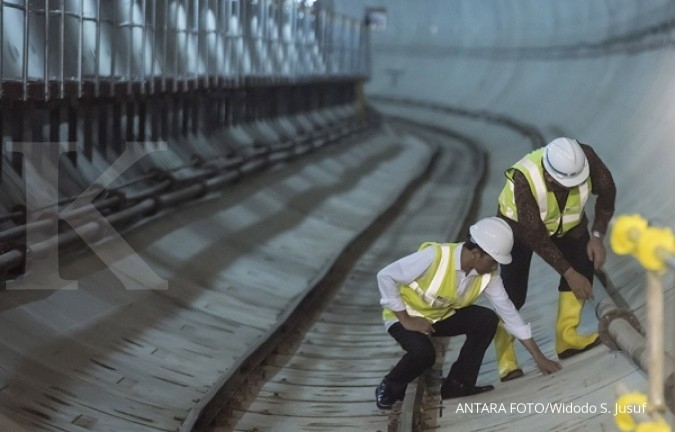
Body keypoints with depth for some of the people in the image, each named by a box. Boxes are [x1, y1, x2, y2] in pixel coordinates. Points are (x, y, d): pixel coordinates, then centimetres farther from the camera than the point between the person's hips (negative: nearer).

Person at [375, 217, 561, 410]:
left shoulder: (488, 275, -15)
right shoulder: (435, 256, -33)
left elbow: (509, 312, -7)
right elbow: (385, 276, -27)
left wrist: (539, 357, -5)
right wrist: (405, 319, -25)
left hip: (442, 316, 6)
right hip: (405, 316, -6)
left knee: (487, 320, -15)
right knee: (423, 353, -34)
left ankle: (458, 384, -2)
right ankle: (389, 388, -3)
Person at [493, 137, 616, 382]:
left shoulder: (586, 159, -33)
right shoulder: (524, 180, -42)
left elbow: (607, 192, -12)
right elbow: (536, 237, -33)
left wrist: (597, 236, -17)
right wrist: (569, 273, -29)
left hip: (566, 220, 5)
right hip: (520, 225, -4)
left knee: (584, 264, -13)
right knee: (512, 293, -12)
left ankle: (567, 337, -1)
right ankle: (506, 360, -1)